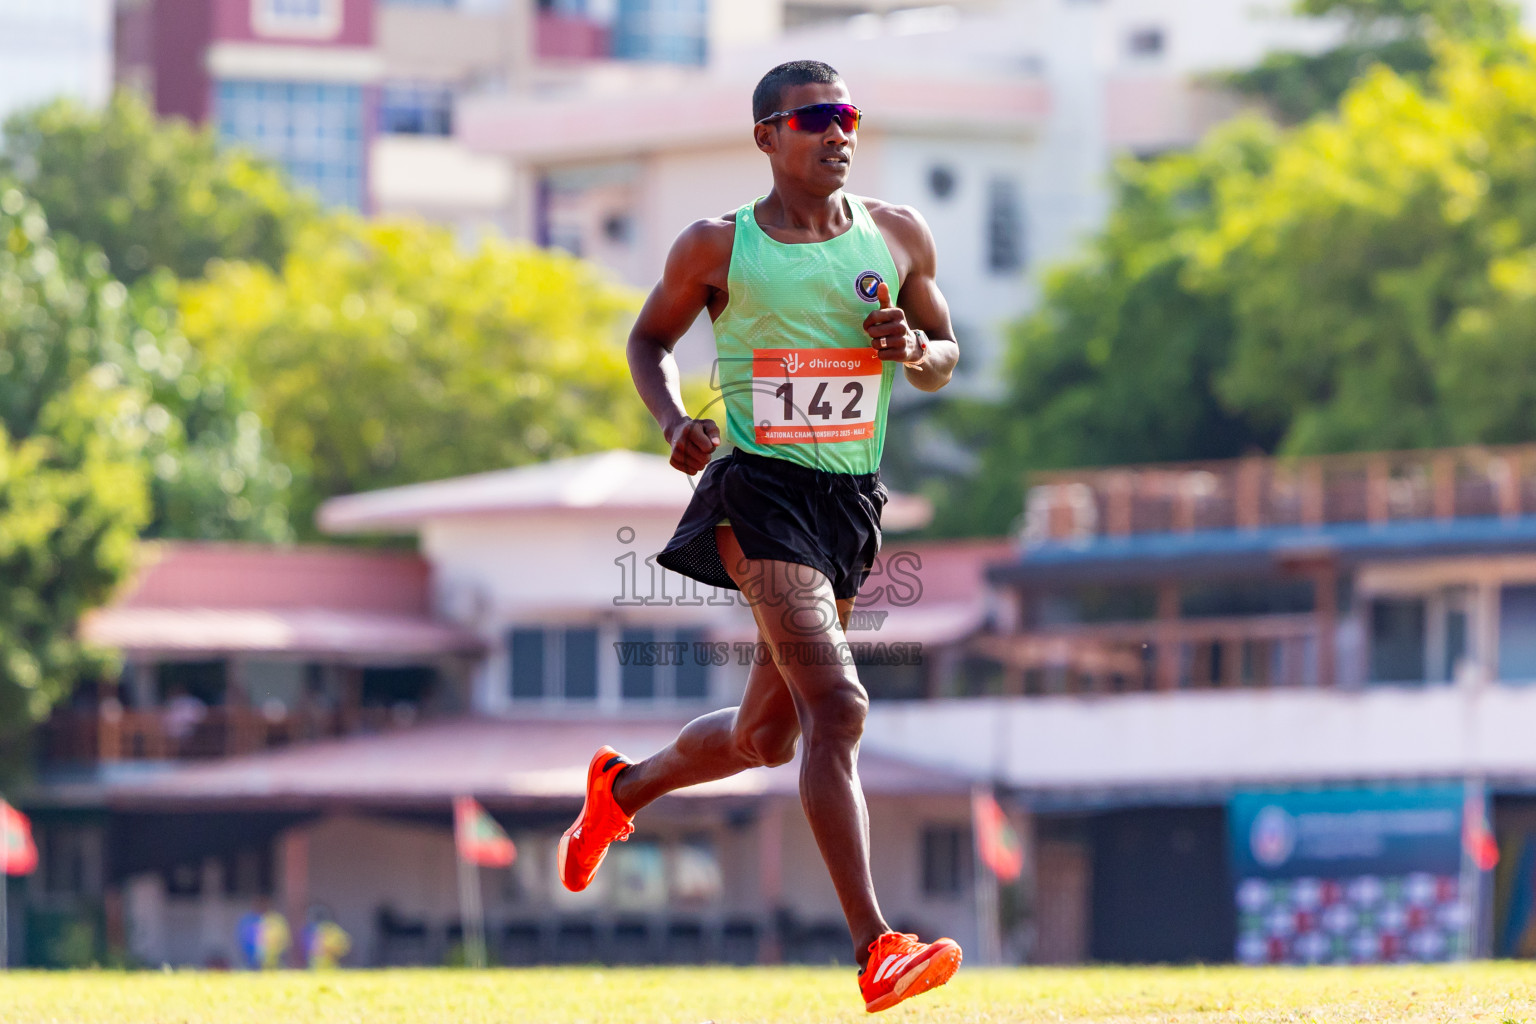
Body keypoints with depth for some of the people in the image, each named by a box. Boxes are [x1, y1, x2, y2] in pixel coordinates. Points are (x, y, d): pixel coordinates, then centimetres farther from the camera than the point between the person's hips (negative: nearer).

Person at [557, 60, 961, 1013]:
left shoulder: (898, 236, 8)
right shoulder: (717, 248, -1)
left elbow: (945, 357, 17)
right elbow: (650, 338, 13)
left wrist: (915, 349, -7)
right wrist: (672, 418, -7)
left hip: (852, 500, 6)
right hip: (759, 484, -6)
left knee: (766, 737, 17)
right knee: (837, 707, -22)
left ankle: (622, 788, 47)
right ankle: (874, 945, -27)